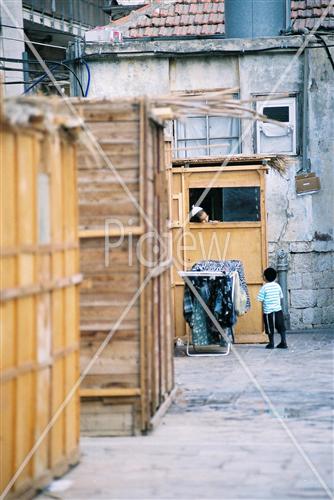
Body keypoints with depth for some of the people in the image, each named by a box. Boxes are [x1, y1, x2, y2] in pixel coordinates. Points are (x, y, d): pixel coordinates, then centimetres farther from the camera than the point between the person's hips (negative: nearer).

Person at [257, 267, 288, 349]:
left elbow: (260, 299, -12)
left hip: (268, 312, -4)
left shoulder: (264, 288, -12)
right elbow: (281, 296, 10)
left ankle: (271, 344, 12)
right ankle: (283, 342, 9)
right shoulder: (277, 286, 2)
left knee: (270, 329, 6)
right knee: (281, 328, 10)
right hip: (278, 310, 4)